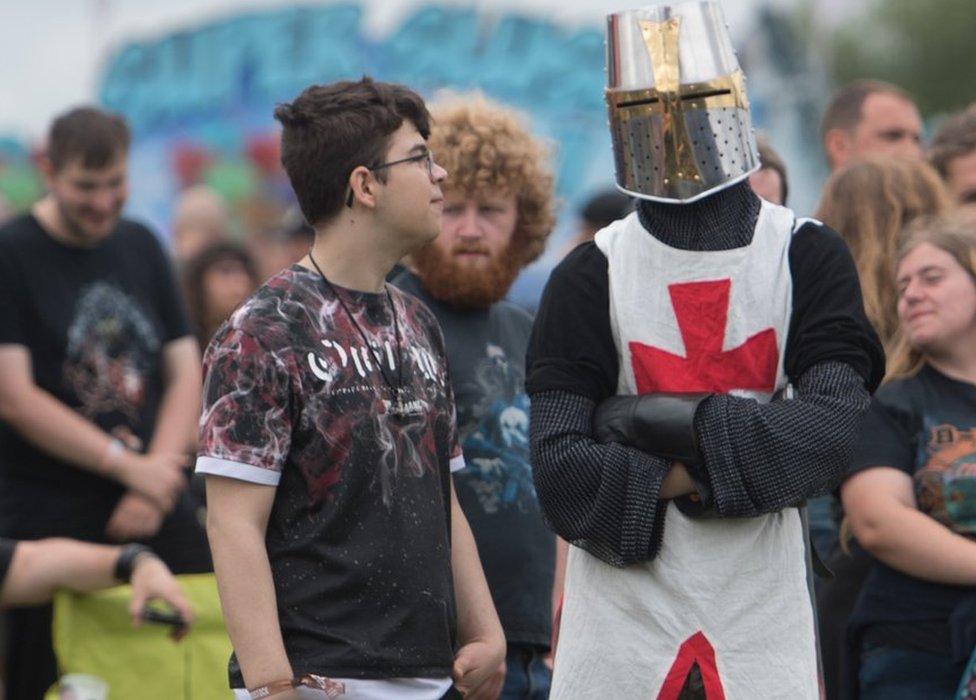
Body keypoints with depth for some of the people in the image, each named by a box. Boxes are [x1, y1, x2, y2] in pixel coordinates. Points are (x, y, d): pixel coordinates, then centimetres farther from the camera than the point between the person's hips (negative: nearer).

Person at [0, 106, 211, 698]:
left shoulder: (142, 247, 13)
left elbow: (185, 372, 12)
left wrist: (157, 474, -5)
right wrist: (128, 466, -15)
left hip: (157, 515, 5)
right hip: (49, 519, -5)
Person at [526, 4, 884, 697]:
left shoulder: (808, 257, 2)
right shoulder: (591, 277, 3)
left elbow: (833, 430, -11)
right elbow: (560, 471, -5)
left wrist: (668, 422, -13)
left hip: (764, 614, 0)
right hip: (625, 616, 0)